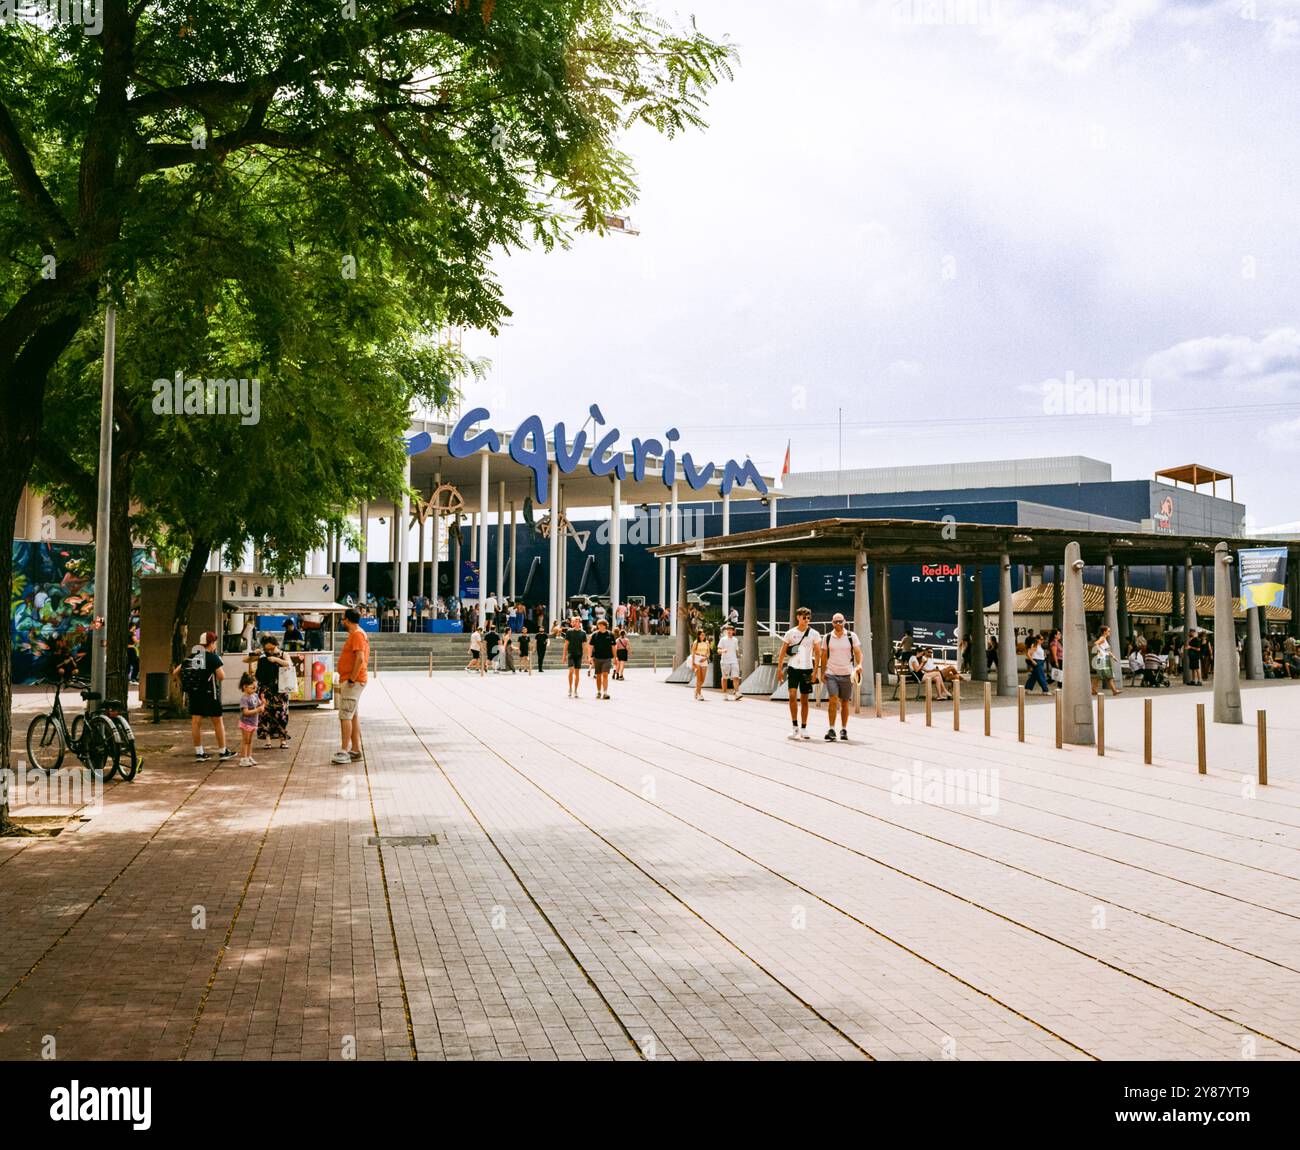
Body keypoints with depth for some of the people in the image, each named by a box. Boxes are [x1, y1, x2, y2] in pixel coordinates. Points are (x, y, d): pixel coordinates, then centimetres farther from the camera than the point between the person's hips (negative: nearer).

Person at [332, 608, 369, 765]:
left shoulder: (357, 635, -14)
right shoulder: (356, 634, 19)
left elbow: (360, 658, -24)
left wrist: (351, 679, -23)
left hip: (352, 682, -11)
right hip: (350, 681, 11)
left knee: (345, 715, -12)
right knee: (353, 716, 12)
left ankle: (344, 751, -14)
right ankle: (356, 750, 16)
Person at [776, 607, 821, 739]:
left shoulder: (814, 634, 2)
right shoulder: (790, 633, 3)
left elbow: (817, 653, 1)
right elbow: (782, 652, 6)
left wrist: (815, 671, -7)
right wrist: (779, 669, 0)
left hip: (807, 669, 0)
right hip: (793, 668, 0)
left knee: (804, 700, 6)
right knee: (793, 695, -14)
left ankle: (803, 728, 15)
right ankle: (794, 726, -5)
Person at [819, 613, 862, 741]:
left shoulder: (851, 636, 2)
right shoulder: (828, 638, 6)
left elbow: (858, 652, 2)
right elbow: (824, 656, 12)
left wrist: (859, 664, -17)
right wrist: (822, 672, 5)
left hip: (847, 674, 0)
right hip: (831, 674, 0)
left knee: (844, 703, 6)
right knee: (832, 700, -14)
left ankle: (844, 730, 16)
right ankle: (831, 729, -10)